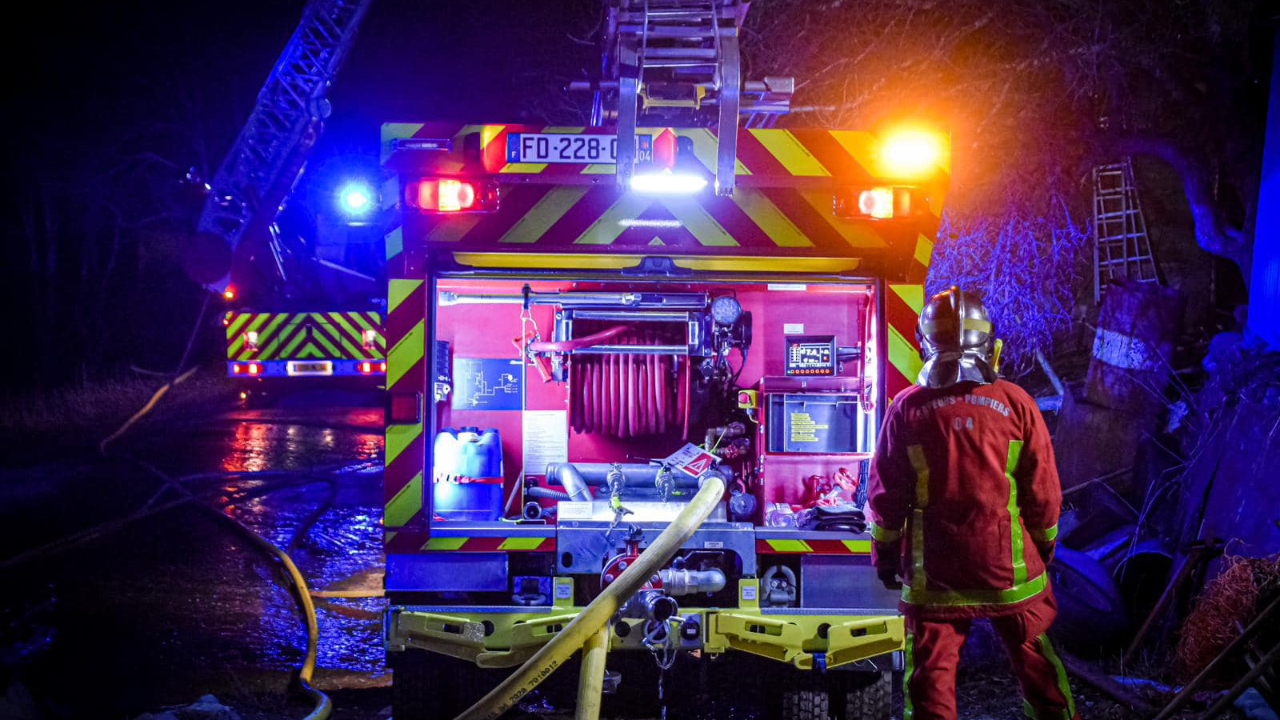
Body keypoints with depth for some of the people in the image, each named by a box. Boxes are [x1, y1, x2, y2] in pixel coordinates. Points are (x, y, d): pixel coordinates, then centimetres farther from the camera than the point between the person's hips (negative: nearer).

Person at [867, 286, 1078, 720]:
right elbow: (1043, 490, 1)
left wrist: (885, 551, 11)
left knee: (931, 676, 5)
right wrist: (1044, 545, 16)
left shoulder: (907, 408, -6)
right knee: (1036, 665, 16)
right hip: (1010, 566, 1)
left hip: (934, 570, -1)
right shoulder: (1015, 403, -4)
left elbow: (886, 493, -2)